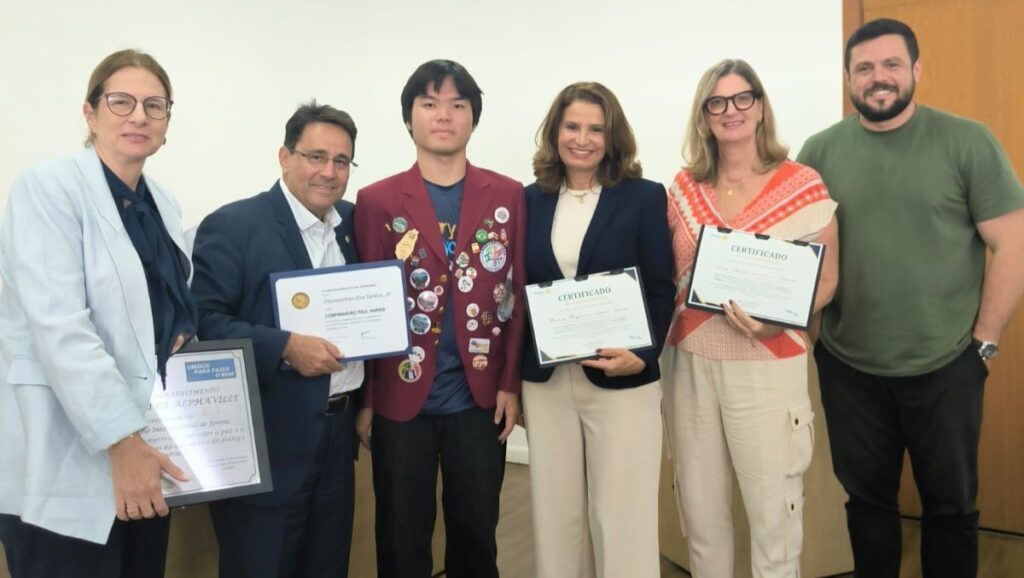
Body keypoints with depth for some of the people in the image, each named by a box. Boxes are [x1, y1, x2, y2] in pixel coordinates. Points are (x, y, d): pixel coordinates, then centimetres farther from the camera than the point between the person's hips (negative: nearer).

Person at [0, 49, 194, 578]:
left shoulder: (164, 205, 11)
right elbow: (59, 327, -20)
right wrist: (121, 442, -24)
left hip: (149, 443, 7)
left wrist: (186, 336, 1)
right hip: (68, 462, -7)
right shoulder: (47, 188, -10)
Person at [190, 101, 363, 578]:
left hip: (338, 432, 6)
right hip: (267, 440, -6)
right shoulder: (232, 226, -11)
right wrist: (285, 347, -25)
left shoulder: (353, 223, 8)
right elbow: (204, 322, -17)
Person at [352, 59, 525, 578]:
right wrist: (364, 398, -3)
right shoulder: (377, 200, 1)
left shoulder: (507, 196, 4)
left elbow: (519, 295, 3)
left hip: (480, 399, 1)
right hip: (401, 400, 0)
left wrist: (510, 384, -3)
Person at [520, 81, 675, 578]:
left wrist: (642, 355, -18)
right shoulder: (531, 200, 7)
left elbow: (661, 291, -2)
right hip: (545, 380, 3)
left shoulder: (644, 197, 0)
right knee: (555, 515, 12)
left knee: (622, 517, 2)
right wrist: (512, 375, 4)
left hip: (622, 379, -3)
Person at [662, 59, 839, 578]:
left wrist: (779, 319, -20)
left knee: (773, 512, 6)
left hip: (766, 366, -3)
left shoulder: (802, 186, -5)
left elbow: (826, 281, -2)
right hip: (691, 365, 4)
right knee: (699, 511, 15)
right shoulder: (684, 187, 6)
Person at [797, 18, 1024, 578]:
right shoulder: (820, 151, 1)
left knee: (950, 502, 14)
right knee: (867, 499, 16)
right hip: (847, 367, 2)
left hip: (946, 366, -1)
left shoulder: (968, 142, -5)